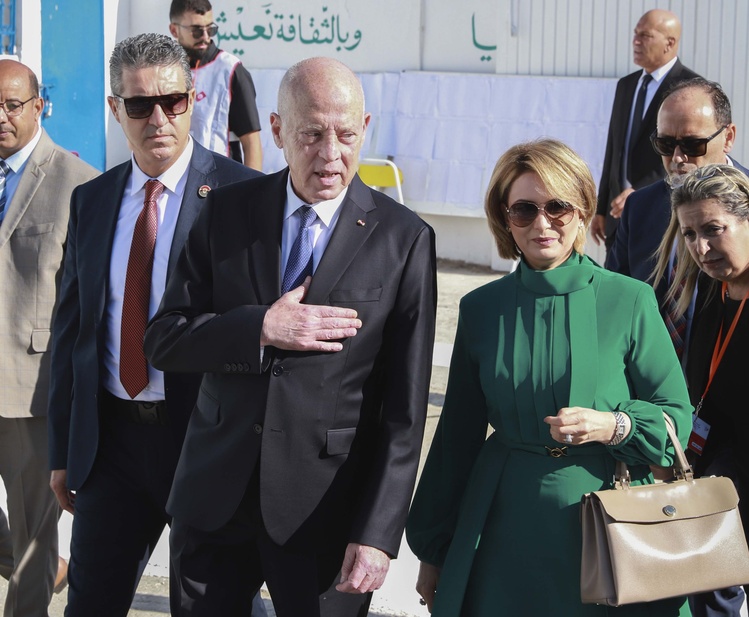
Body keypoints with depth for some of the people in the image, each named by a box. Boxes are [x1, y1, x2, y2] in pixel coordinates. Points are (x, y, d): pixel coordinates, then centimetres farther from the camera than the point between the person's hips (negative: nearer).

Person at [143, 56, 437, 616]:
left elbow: (405, 409, -8)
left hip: (327, 509, -3)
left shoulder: (405, 239, -6)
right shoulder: (227, 212, 3)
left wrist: (378, 533, -13)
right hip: (216, 496, 3)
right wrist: (258, 329, -16)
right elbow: (163, 340, 1)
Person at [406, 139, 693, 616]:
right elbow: (458, 437, 9)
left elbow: (676, 415, 0)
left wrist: (612, 426, -20)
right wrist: (433, 549, 12)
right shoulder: (480, 309, 3)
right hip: (506, 529, 2)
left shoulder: (630, 301, -4)